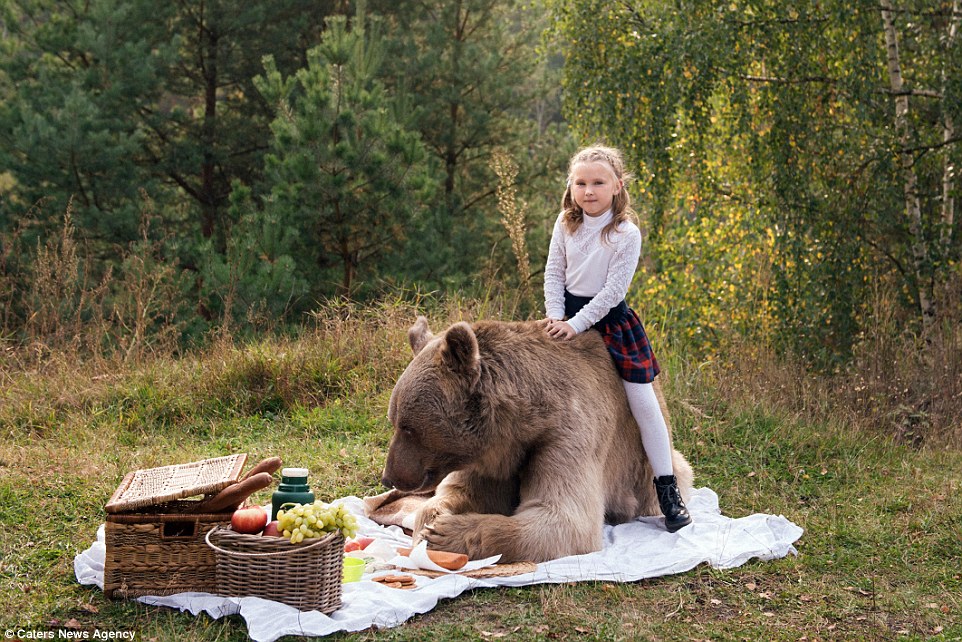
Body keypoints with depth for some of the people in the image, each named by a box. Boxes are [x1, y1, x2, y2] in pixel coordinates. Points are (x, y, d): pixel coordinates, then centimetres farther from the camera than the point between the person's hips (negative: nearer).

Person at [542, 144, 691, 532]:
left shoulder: (627, 234, -15)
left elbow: (612, 291, -17)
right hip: (568, 315, 4)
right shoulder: (566, 223, -1)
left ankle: (668, 492, 3)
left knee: (644, 404, -6)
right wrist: (555, 317, -8)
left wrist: (575, 325, -20)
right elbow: (553, 273, 4)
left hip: (610, 320, -4)